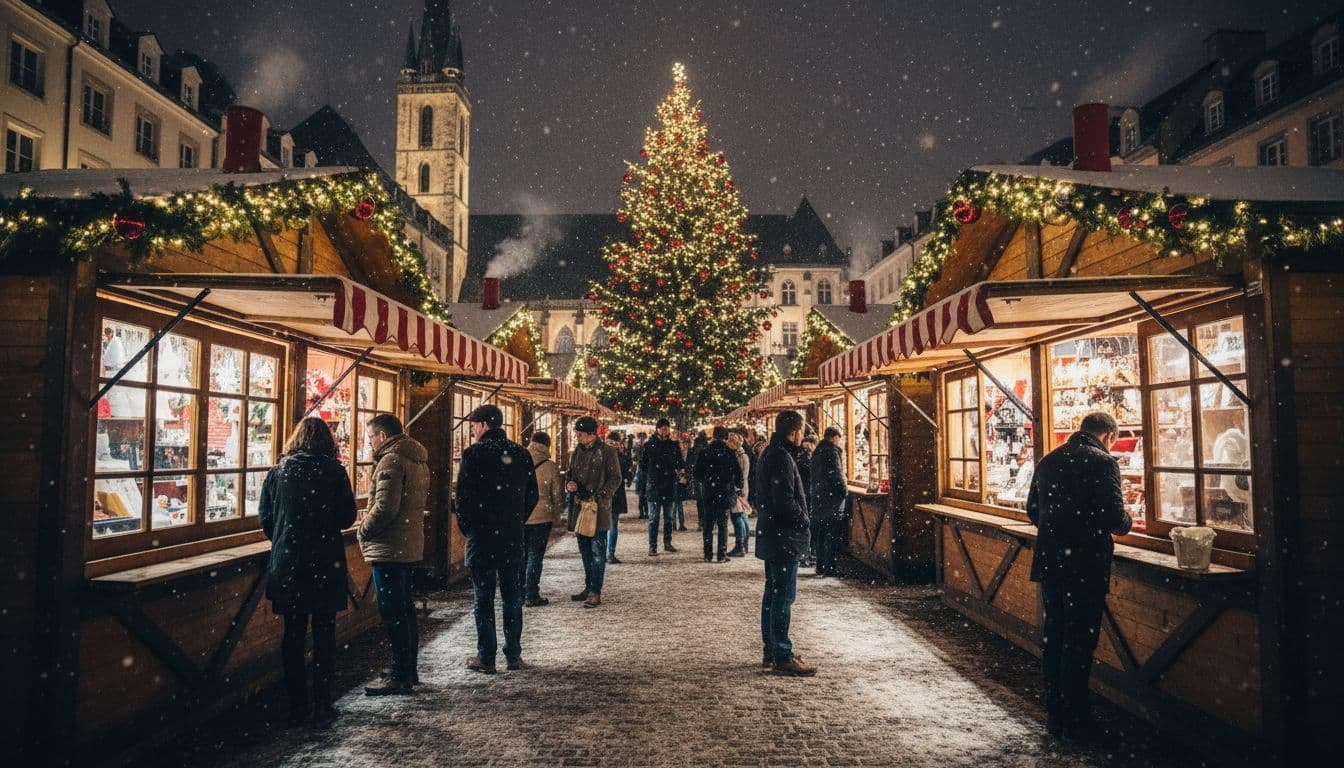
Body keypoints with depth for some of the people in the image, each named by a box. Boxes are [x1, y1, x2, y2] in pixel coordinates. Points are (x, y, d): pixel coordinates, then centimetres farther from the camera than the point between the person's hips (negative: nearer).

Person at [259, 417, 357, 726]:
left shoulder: (278, 472, 2)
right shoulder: (334, 471, -6)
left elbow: (266, 519, 4)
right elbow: (347, 517, -5)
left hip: (287, 564, 2)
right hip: (326, 564, -2)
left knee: (293, 635, 11)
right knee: (324, 634, 5)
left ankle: (296, 707, 16)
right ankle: (322, 707, 8)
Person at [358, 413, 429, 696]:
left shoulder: (391, 460, -16)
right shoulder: (418, 460, 15)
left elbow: (385, 506, -24)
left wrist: (363, 530, -8)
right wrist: (371, 514, 13)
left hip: (389, 549, -10)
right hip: (410, 546, 10)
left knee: (393, 614, -3)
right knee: (405, 608, 17)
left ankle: (400, 677, 3)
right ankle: (409, 670, 27)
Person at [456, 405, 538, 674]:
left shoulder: (473, 454, -9)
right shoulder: (521, 454, 5)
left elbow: (463, 496, -10)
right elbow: (532, 496, 8)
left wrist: (467, 528, 4)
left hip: (481, 534, -4)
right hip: (513, 536, 4)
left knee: (483, 597, 4)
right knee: (513, 596, 11)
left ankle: (486, 657, 7)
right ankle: (513, 654, 16)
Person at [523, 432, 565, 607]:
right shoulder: (550, 466, -8)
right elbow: (558, 494, -2)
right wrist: (557, 514, 13)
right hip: (540, 518, -3)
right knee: (535, 556, 4)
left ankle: (520, 593, 19)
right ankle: (531, 596, 6)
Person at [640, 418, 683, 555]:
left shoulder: (674, 445, 6)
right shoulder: (649, 445, -1)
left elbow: (680, 465, 10)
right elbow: (642, 465, 3)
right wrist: (651, 475, 0)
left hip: (670, 487, 3)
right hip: (653, 487, -3)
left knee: (669, 517, 11)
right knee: (653, 518, -1)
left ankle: (667, 543, 22)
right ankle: (652, 546, 2)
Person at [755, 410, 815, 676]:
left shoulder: (769, 453, 13)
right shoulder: (782, 457, -18)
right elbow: (785, 501, -24)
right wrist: (804, 520, -8)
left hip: (772, 535, 11)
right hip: (784, 536, -11)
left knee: (772, 593, 16)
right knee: (784, 596, -6)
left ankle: (770, 650, 25)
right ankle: (782, 657, -1)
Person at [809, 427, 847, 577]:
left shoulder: (817, 452, 14)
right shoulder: (833, 451, -12)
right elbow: (837, 475, -18)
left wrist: (813, 495, 18)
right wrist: (845, 492, -6)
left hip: (817, 497, 8)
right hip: (832, 498, -8)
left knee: (820, 535, 13)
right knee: (832, 535, -3)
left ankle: (820, 565, 17)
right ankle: (829, 567, -3)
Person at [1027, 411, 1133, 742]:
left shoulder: (1047, 461, 8)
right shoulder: (1103, 462, -11)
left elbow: (1032, 510, 13)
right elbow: (1114, 517, -16)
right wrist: (1126, 523, 5)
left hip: (1049, 562, 6)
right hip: (1086, 565, -6)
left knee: (1053, 637, 14)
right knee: (1079, 642, 3)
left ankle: (1054, 716, 22)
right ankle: (1074, 721, 10)